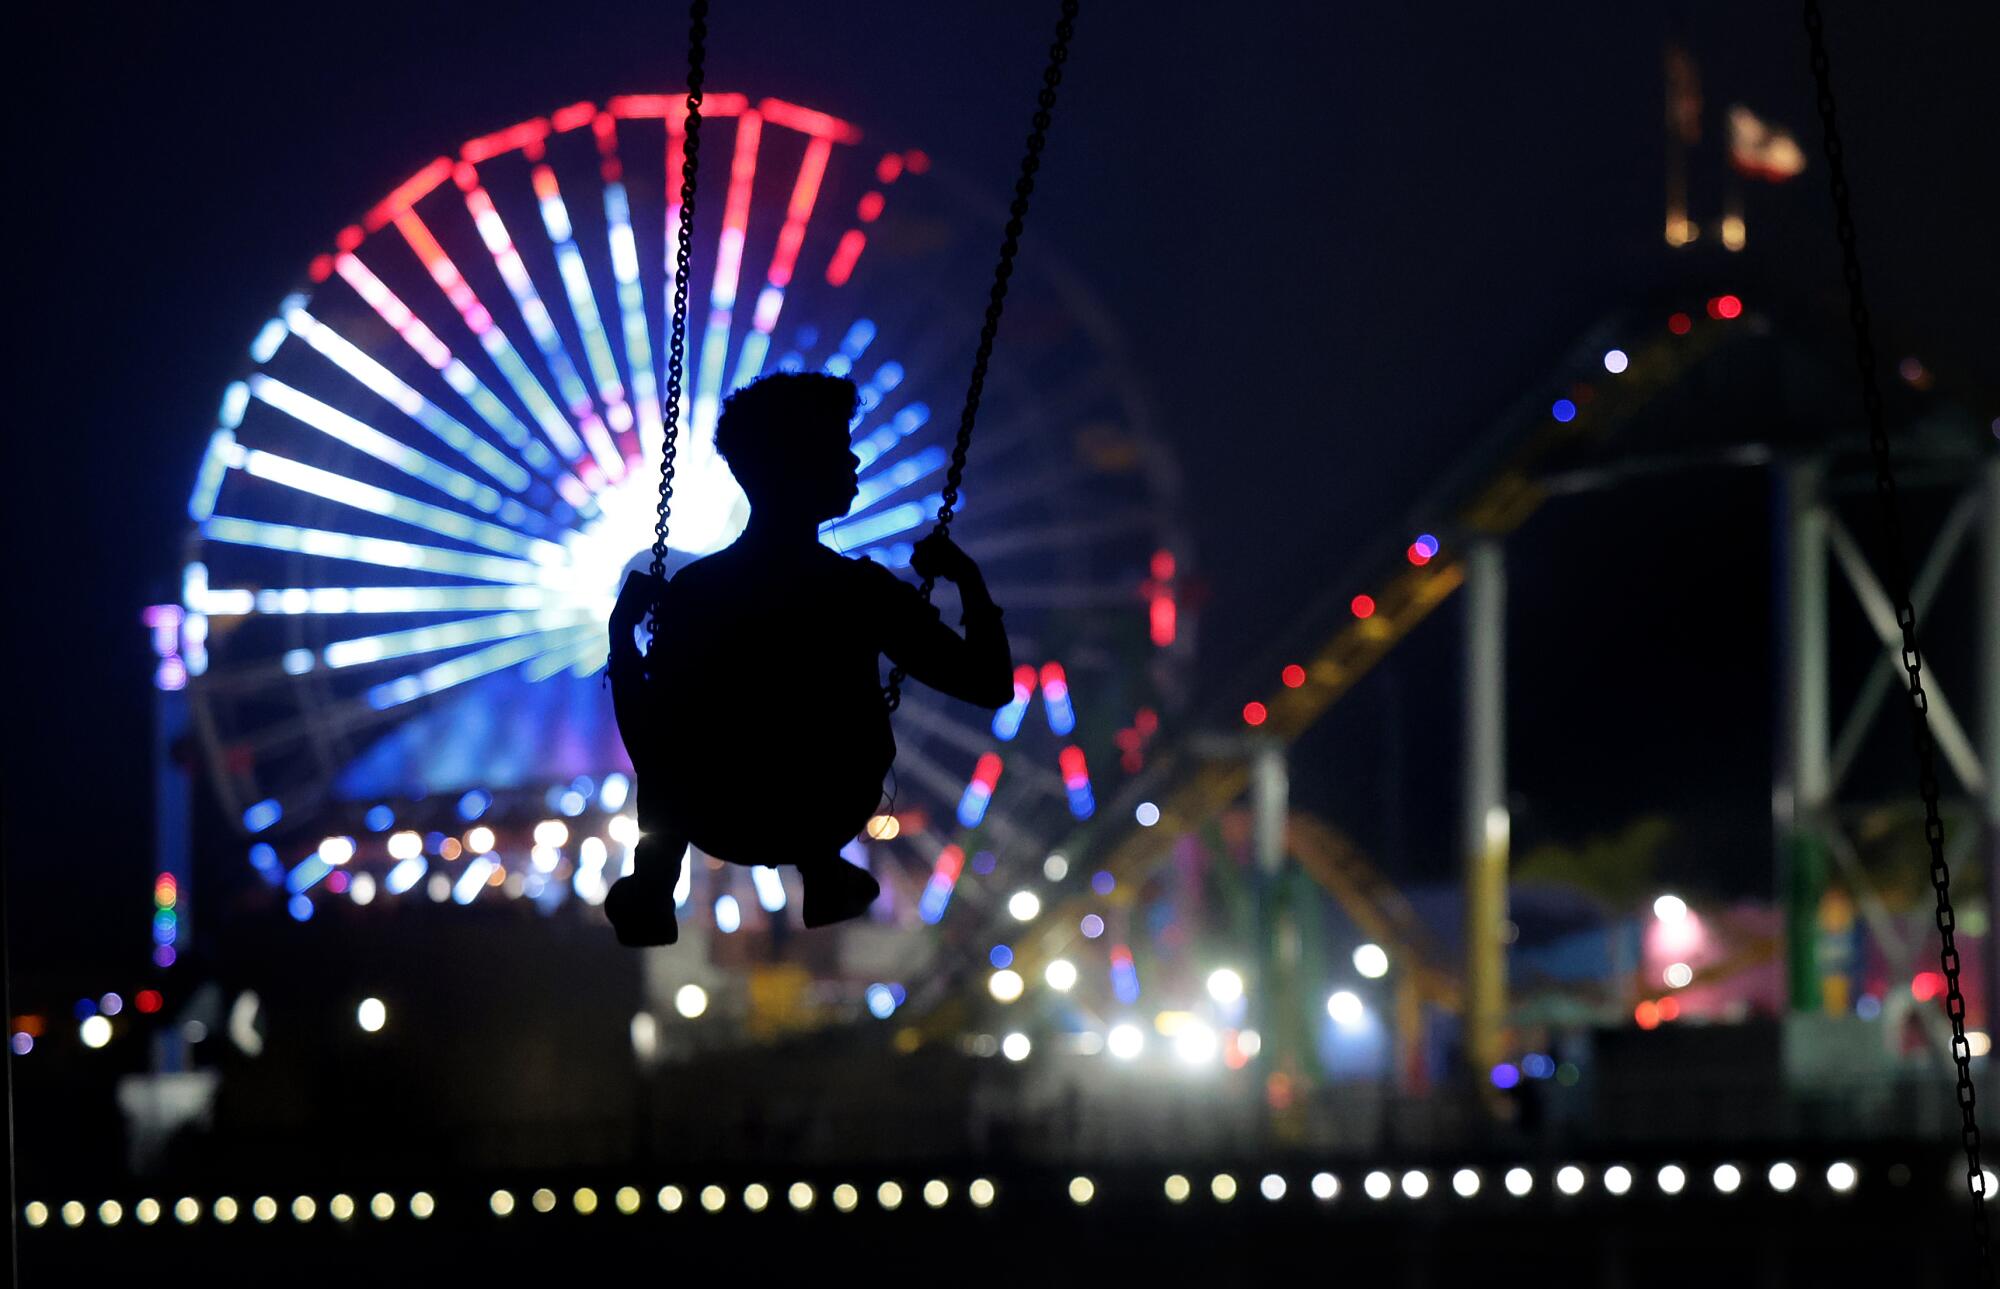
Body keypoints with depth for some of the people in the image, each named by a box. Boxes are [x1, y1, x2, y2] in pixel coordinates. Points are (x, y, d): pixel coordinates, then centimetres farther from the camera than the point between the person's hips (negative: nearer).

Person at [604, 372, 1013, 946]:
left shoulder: (690, 594, -24)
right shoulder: (865, 594, -25)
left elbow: (648, 744, -15)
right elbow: (992, 685, -16)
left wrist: (622, 629, -3)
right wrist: (969, 581, -2)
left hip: (721, 827, 0)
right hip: (834, 817, 0)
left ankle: (653, 893, 40)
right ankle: (825, 880, 44)